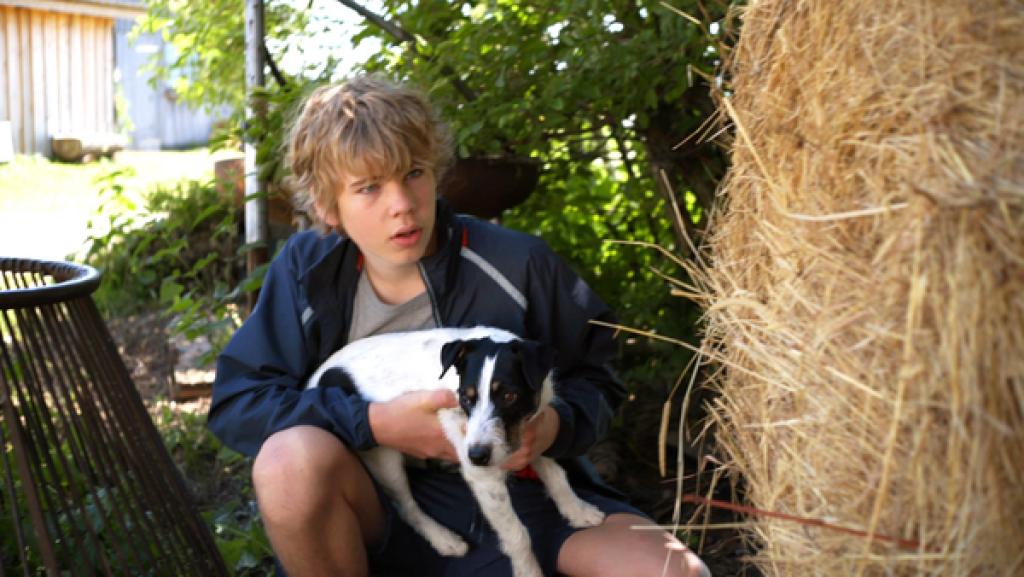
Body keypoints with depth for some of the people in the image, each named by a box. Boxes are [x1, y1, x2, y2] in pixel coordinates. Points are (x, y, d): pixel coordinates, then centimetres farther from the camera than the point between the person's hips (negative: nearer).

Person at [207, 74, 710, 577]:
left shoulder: (518, 266, -11)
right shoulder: (307, 268, -8)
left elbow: (594, 378, 2)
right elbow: (234, 401, -11)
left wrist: (555, 424, -22)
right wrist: (374, 423, -23)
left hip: (520, 499, -1)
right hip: (385, 512, 1)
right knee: (291, 458, -32)